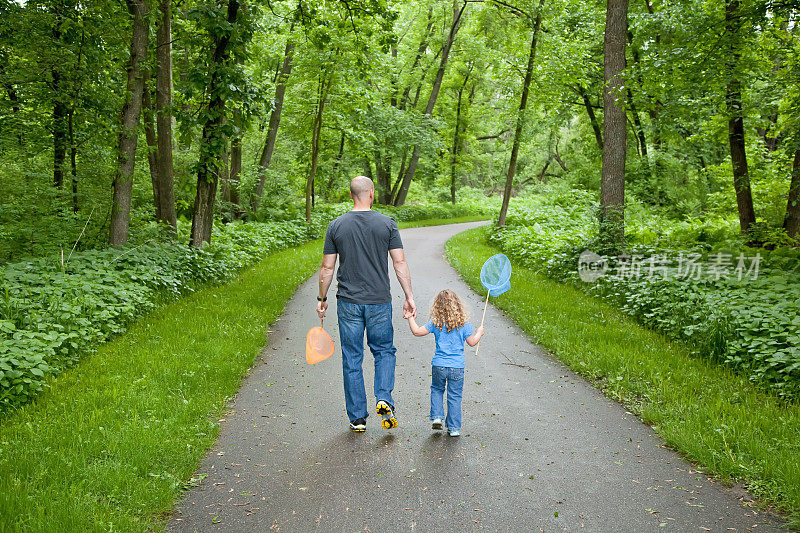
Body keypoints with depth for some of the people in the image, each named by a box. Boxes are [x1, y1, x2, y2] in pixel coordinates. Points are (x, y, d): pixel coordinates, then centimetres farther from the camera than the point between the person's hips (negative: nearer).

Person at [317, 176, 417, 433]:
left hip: (348, 303, 1)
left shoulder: (336, 226, 0)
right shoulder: (387, 224, -3)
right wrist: (409, 297, 2)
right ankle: (384, 399, -2)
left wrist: (322, 299, 12)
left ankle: (357, 418, 15)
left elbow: (327, 268, 2)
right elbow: (400, 263, -4)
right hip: (379, 302, 0)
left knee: (352, 360, 9)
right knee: (384, 351, 18)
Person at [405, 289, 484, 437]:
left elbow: (417, 331, -1)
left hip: (438, 365, 0)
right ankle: (454, 428, 13)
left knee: (436, 390, 24)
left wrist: (410, 318, 14)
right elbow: (472, 342, 3)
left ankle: (437, 416, 11)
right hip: (457, 366, 0)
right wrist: (479, 333, 21)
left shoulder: (435, 323, -4)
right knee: (454, 396, 9)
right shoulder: (464, 323, -4)